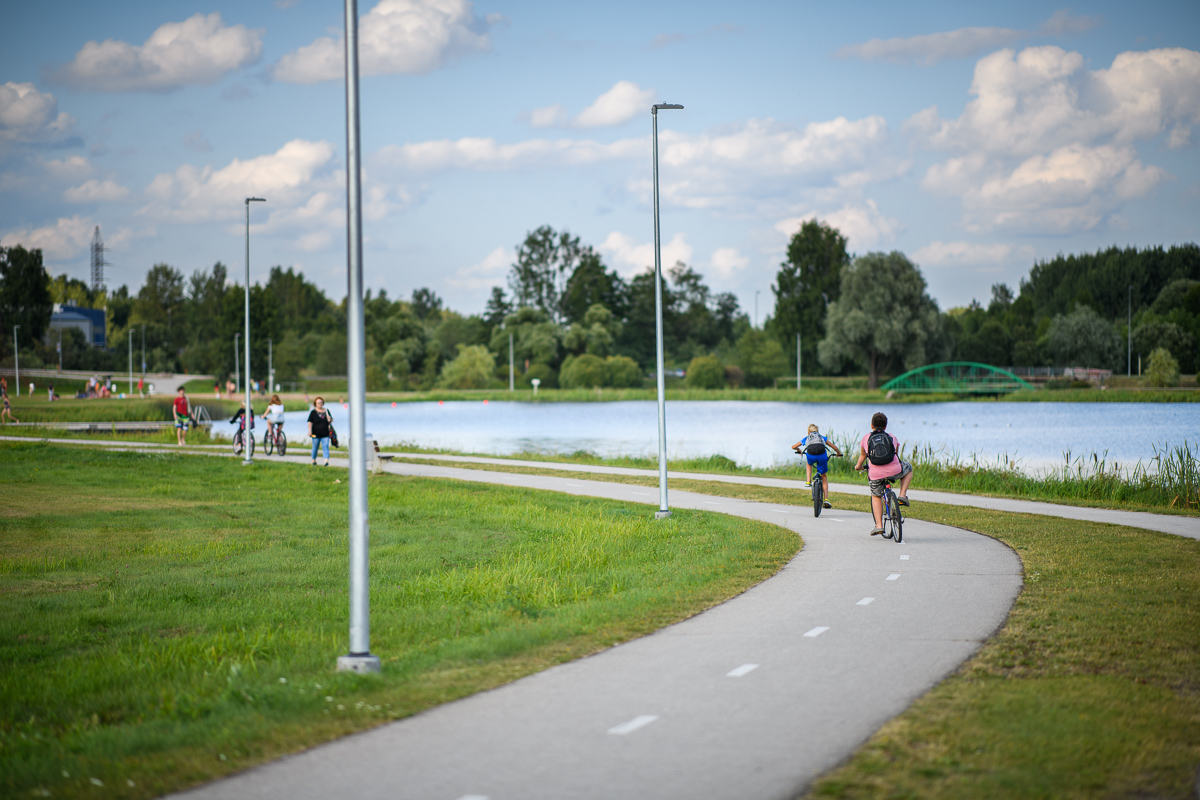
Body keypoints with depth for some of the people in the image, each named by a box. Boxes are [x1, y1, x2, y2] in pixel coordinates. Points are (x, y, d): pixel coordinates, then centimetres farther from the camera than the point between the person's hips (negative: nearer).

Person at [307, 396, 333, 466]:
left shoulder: (326, 411, 11)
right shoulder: (313, 412, 1)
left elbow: (331, 421, 19)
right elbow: (310, 422, -4)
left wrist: (330, 420, -6)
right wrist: (310, 431, -17)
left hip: (325, 434, 2)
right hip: (316, 434, -2)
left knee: (326, 447, -11)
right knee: (315, 447, 8)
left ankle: (326, 461, -20)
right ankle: (314, 461, 28)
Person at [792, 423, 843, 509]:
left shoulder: (806, 439, 33)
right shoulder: (822, 438, 33)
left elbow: (793, 447, 43)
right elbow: (835, 447, 32)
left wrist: (799, 450, 63)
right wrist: (839, 453, 53)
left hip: (810, 456, 0)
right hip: (822, 455, 0)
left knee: (809, 463, 40)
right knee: (824, 477, 18)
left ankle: (808, 482, 23)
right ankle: (826, 499, 11)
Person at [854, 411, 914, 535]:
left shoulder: (866, 439, 15)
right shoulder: (892, 438, 18)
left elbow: (862, 455, 30)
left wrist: (858, 466, 51)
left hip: (875, 474, 0)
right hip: (894, 471, 0)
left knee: (876, 496, 23)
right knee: (908, 468, 32)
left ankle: (879, 525, 11)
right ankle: (902, 495, 19)